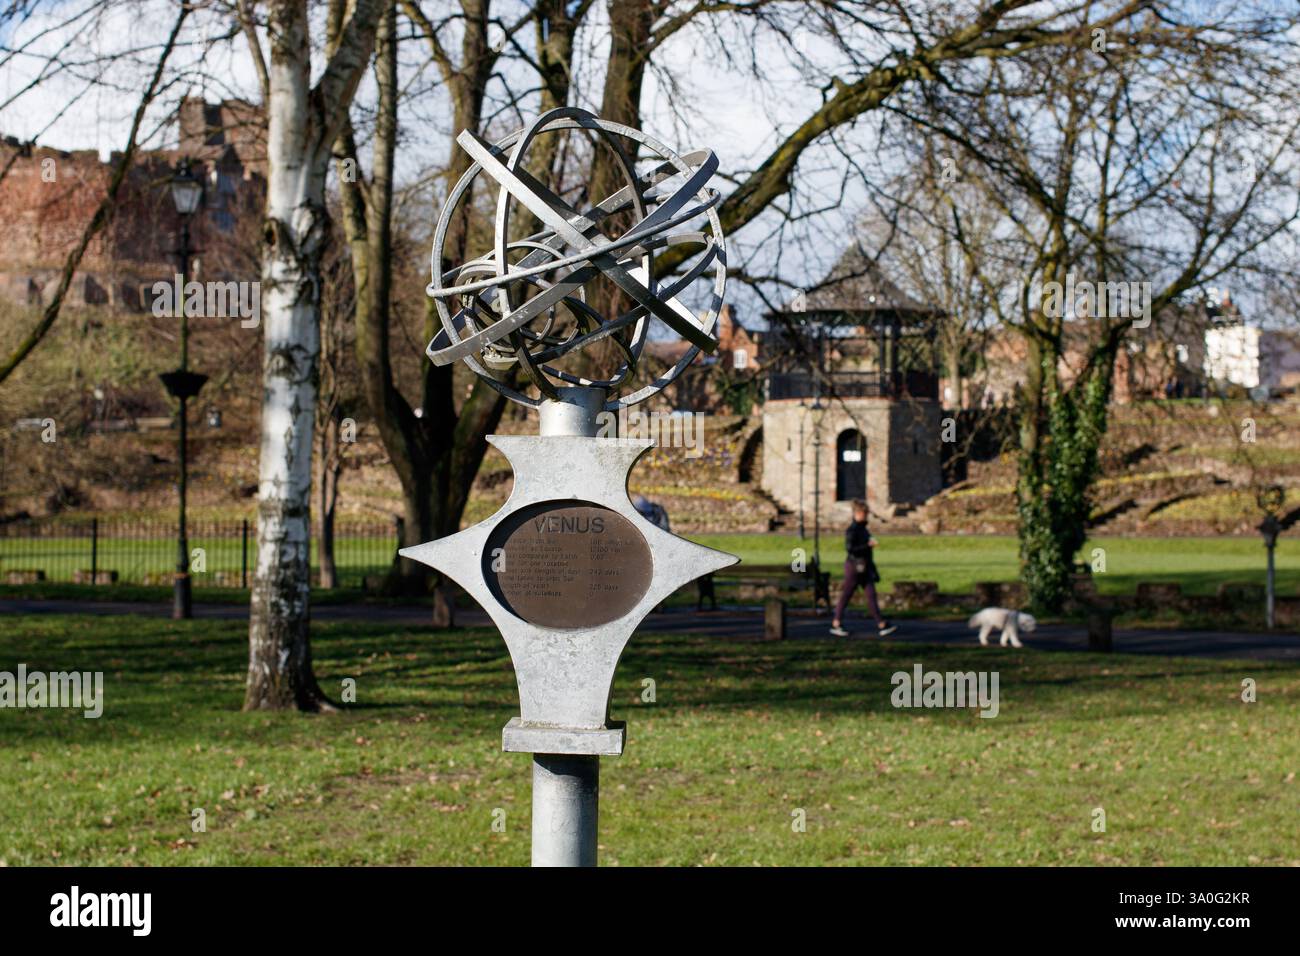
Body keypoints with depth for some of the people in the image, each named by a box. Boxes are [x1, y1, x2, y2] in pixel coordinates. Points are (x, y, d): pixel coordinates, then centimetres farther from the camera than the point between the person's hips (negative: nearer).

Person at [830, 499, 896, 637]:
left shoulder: (863, 529, 13)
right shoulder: (852, 530, -15)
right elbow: (849, 549, -23)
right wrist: (868, 545, -24)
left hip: (865, 568, 9)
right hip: (854, 566, -9)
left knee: (871, 595, 3)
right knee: (846, 595, 1)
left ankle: (882, 625, -1)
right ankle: (836, 625, 11)